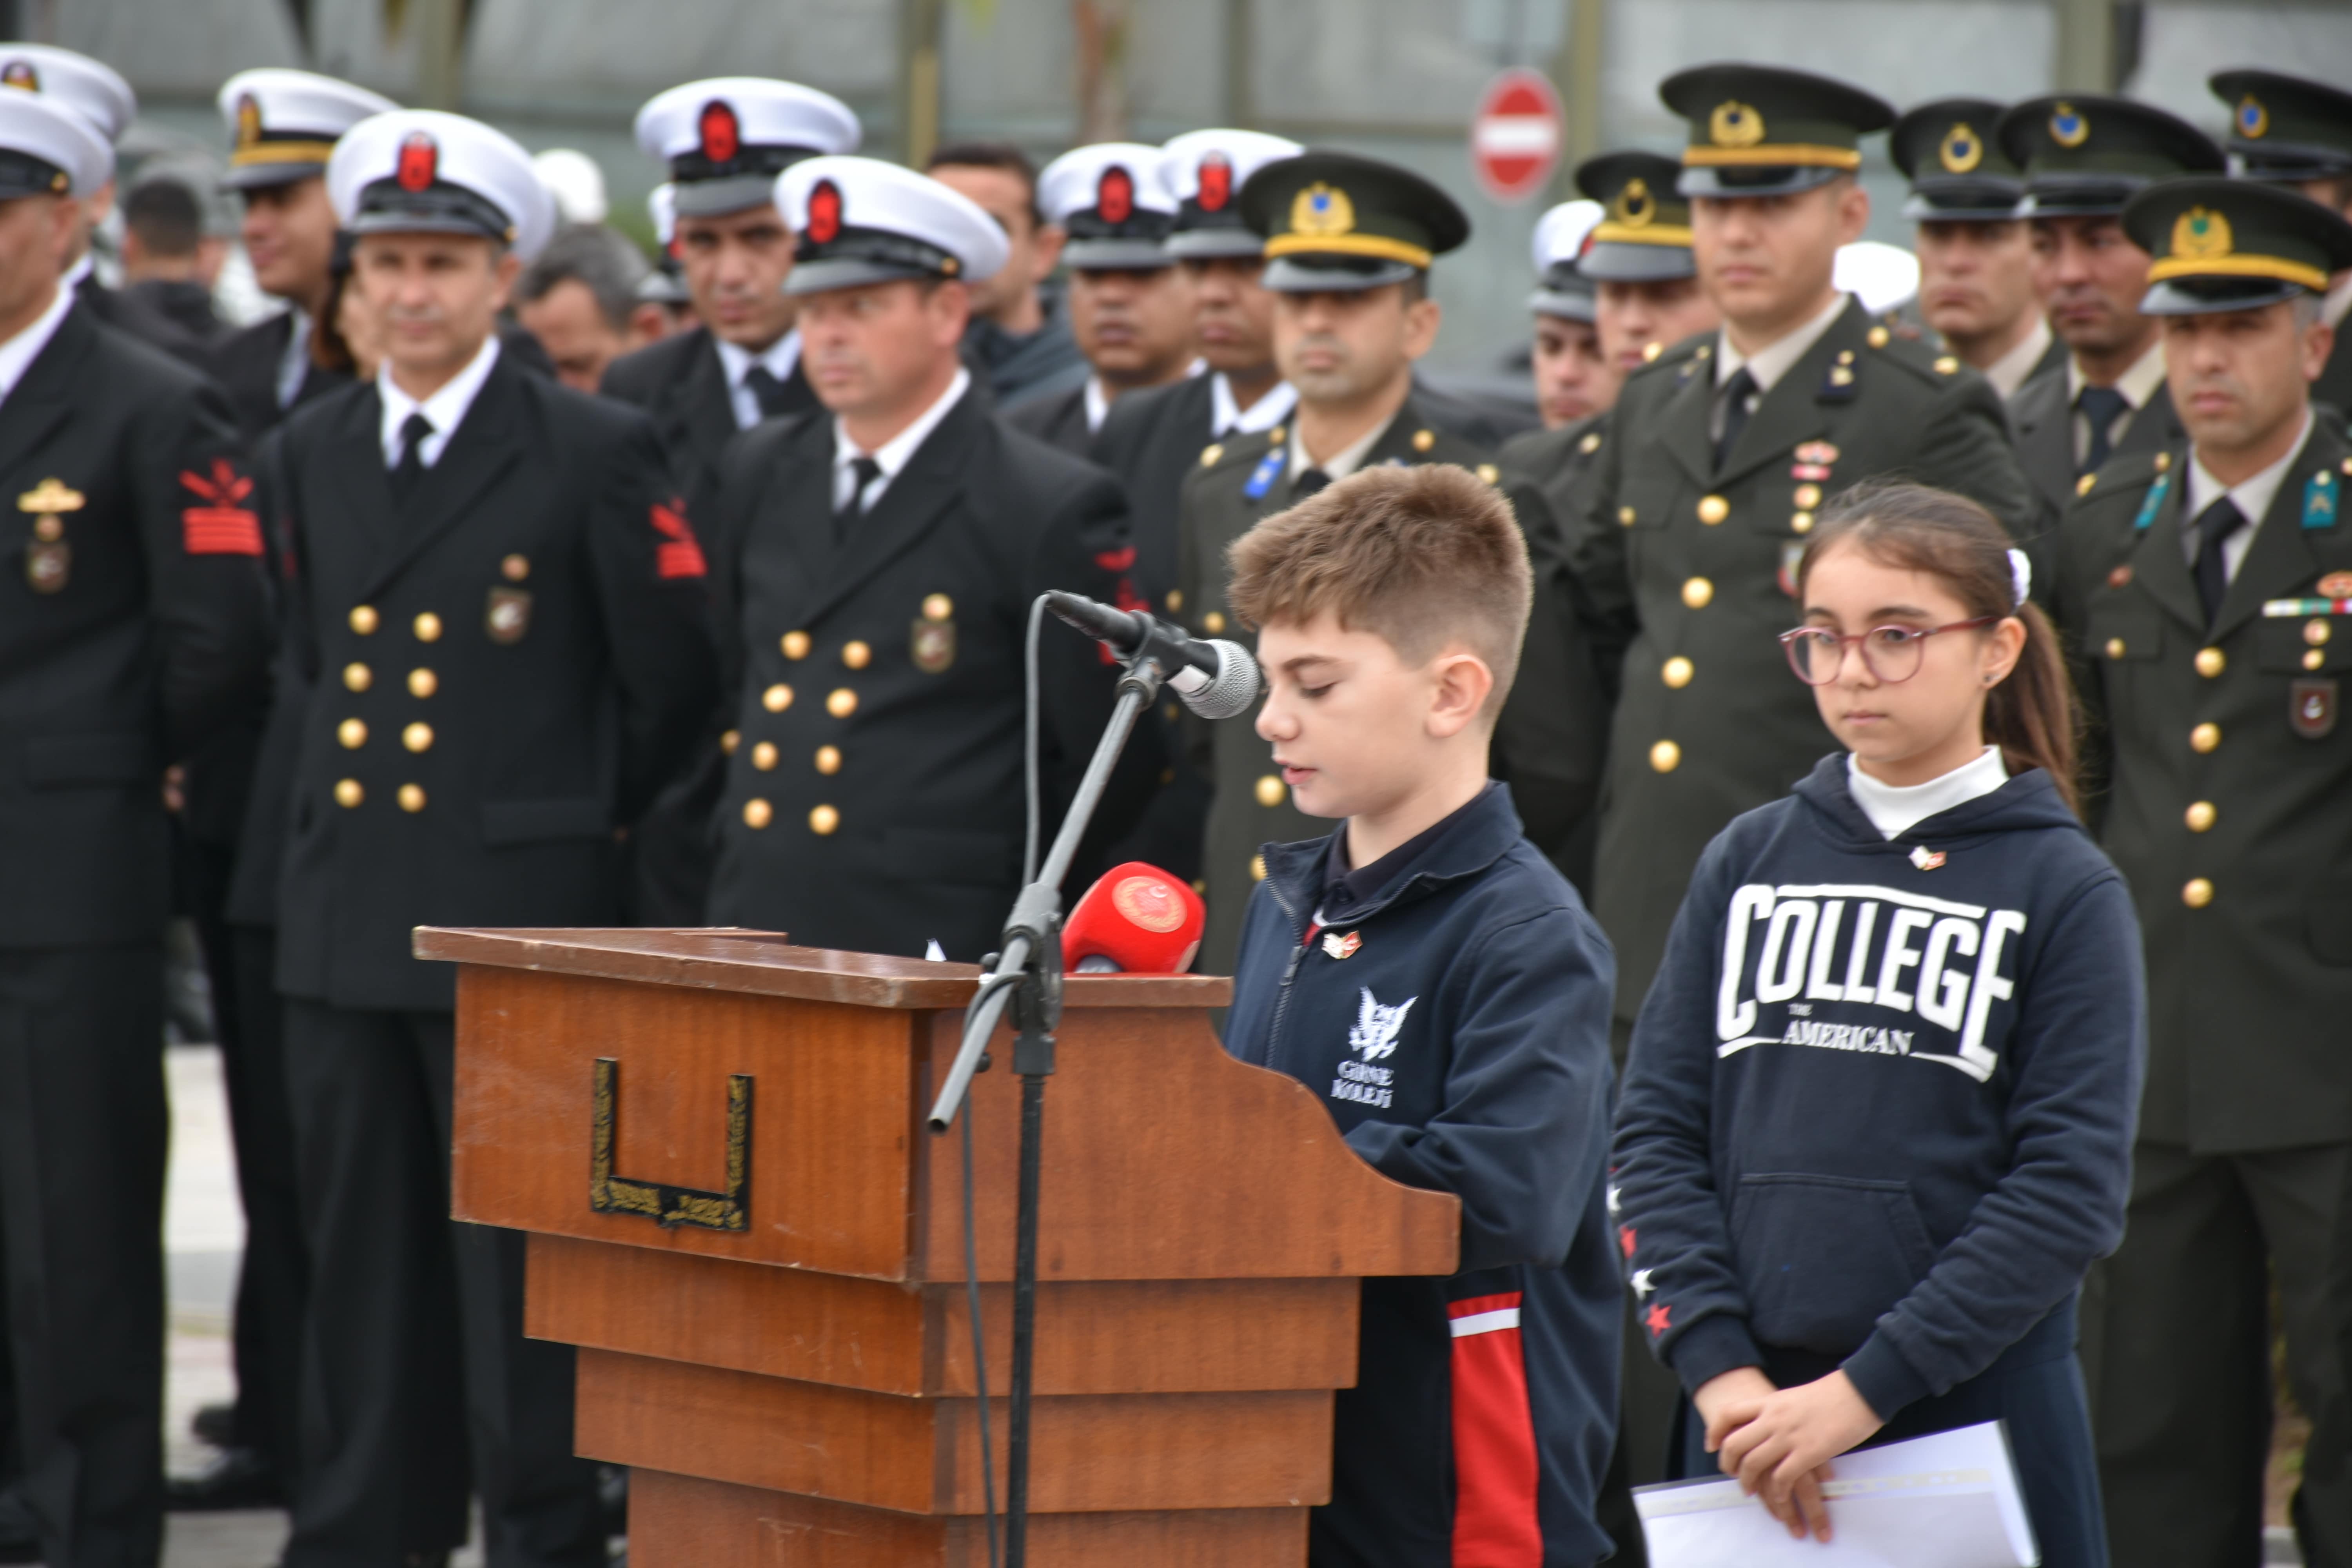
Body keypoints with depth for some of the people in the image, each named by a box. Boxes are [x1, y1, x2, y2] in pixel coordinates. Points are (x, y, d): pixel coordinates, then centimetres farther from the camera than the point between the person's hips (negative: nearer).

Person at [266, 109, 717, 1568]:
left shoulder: (596, 453, -6)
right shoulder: (316, 451, 12)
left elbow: (677, 681, -3)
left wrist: (571, 817, 4)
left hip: (519, 913, -5)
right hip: (347, 913, 5)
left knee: (518, 1267, -3)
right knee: (362, 1259, 9)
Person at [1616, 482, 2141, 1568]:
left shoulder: (2066, 890, -1)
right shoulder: (1747, 863, 9)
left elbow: (2072, 1189, -8)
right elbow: (1657, 1129, 5)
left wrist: (1868, 1388, -15)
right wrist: (1719, 1365, -9)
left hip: (1980, 1409, -3)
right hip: (1751, 1418, 3)